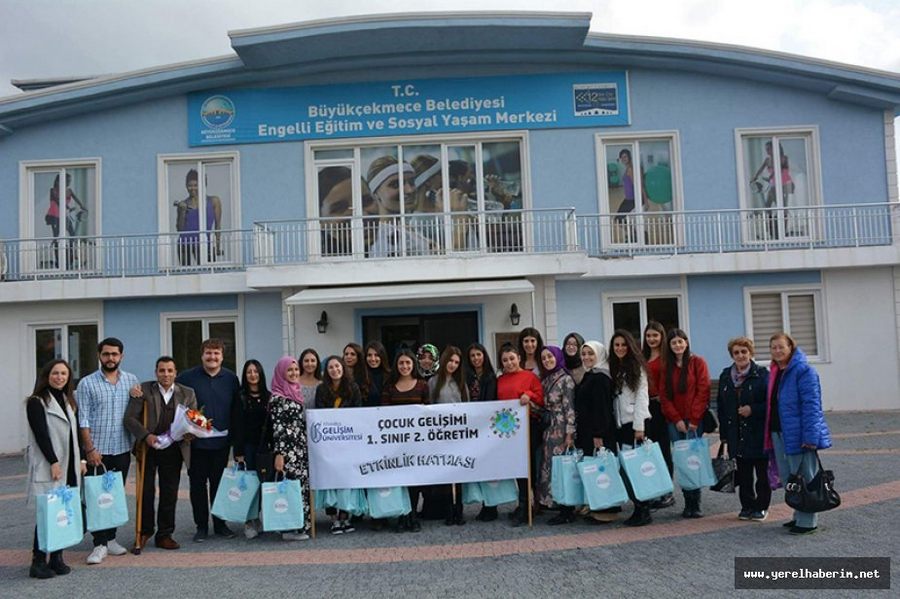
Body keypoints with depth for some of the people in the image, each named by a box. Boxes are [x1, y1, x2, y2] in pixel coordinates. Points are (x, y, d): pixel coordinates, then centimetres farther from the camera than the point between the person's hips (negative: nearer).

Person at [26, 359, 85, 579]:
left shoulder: (68, 401, 17)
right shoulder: (36, 402, -5)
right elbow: (41, 434, -12)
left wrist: (80, 459, 13)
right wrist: (53, 462, -17)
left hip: (69, 466, 6)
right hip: (47, 467, -6)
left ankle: (57, 558, 12)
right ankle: (38, 562, 1)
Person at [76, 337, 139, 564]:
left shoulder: (131, 380, 5)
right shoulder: (87, 383, -3)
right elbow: (83, 420, -5)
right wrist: (90, 448, -11)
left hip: (122, 449, 3)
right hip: (97, 450, -3)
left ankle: (110, 538, 22)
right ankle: (100, 544, 6)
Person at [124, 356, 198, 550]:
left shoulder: (188, 394, 4)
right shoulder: (144, 390, -3)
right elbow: (130, 418, -7)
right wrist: (146, 435, -21)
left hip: (174, 450, 2)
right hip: (148, 448, -1)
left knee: (170, 493, 8)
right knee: (146, 491, 8)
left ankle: (165, 534, 20)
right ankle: (145, 531, 27)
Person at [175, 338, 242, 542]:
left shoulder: (231, 379, 3)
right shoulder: (187, 377, -4)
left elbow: (236, 412, 3)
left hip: (221, 442, 1)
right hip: (195, 442, -1)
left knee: (219, 483, 10)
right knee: (198, 484, 7)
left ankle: (220, 524, 23)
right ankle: (201, 526, 19)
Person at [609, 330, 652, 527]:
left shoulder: (637, 367, -2)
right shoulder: (613, 369, 14)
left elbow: (641, 397, -7)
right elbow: (613, 399, 11)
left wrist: (639, 426, -13)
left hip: (634, 422, -5)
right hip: (619, 423, 6)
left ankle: (644, 510, 1)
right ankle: (638, 508, 10)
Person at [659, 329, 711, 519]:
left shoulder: (698, 362, 2)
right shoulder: (667, 366, 13)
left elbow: (703, 391, -5)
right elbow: (664, 395, 8)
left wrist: (694, 420, -9)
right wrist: (676, 419, -3)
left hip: (694, 421, -3)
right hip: (675, 422, 3)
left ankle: (695, 504, 1)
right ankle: (688, 503, 8)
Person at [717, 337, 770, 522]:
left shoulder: (762, 374, -6)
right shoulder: (725, 376, 8)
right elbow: (720, 406, 11)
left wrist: (753, 409, -19)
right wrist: (724, 433, 8)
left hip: (758, 433, -4)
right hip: (737, 435, 4)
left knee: (762, 472, 6)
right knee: (743, 473, 10)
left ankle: (761, 506, 20)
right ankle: (747, 505, 22)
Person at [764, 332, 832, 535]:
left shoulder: (803, 370, -12)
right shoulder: (774, 372, 13)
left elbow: (811, 405, -17)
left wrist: (810, 436, -22)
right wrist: (770, 433, 14)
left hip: (798, 434, -8)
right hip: (779, 432, 8)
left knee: (804, 477, 1)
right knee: (788, 478, 15)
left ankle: (808, 521, 9)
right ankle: (799, 516, 28)